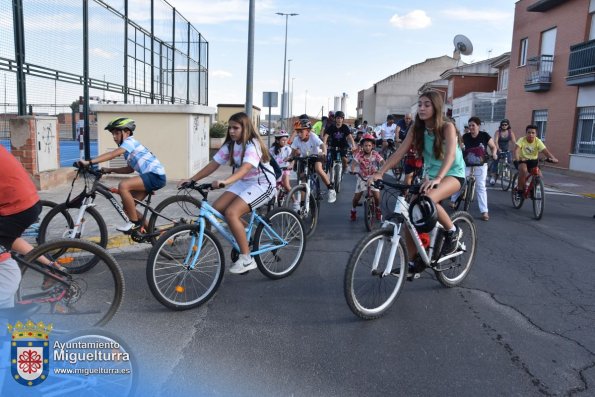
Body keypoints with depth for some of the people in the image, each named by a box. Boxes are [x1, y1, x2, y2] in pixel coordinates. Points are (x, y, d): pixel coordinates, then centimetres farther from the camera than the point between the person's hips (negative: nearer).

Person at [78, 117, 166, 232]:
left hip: (156, 176, -10)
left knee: (123, 186, -26)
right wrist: (110, 170, 11)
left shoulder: (130, 141, -9)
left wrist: (89, 162, -30)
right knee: (127, 205, 7)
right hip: (152, 176, 10)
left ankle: (135, 223, -15)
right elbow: (130, 169, 22)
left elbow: (112, 154, -24)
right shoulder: (129, 146, 19)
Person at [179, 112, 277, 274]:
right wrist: (192, 179, -10)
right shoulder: (230, 145, 3)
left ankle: (247, 259, -17)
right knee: (217, 208, -11)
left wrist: (225, 181, -53)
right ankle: (244, 239, 9)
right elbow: (213, 164, 0)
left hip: (262, 184, -8)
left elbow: (245, 168, -38)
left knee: (231, 212, -26)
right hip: (243, 183, 8)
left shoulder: (252, 145, -21)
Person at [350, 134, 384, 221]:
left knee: (377, 196, -13)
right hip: (362, 177, 0)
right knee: (356, 197, -4)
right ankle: (353, 210, 25)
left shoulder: (375, 154, -13)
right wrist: (352, 170, -46)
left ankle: (378, 209, 19)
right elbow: (354, 162, -26)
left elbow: (383, 162, -22)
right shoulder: (360, 154, -15)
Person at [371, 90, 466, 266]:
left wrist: (438, 178, -51)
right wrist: (379, 173, -26)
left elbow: (450, 154, -33)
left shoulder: (447, 127, -18)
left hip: (453, 174, -5)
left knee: (428, 199, -36)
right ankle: (411, 262, 8)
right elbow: (399, 152, -12)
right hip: (431, 175, 5)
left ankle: (452, 231, -9)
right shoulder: (416, 128, -4)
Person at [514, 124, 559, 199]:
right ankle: (520, 190, -18)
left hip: (533, 160, 3)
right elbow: (516, 150, -32)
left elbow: (545, 151, -21)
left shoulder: (538, 141, -10)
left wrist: (553, 158, -39)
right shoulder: (522, 140, -16)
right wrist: (517, 159, -52)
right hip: (522, 160, -3)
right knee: (523, 169, -35)